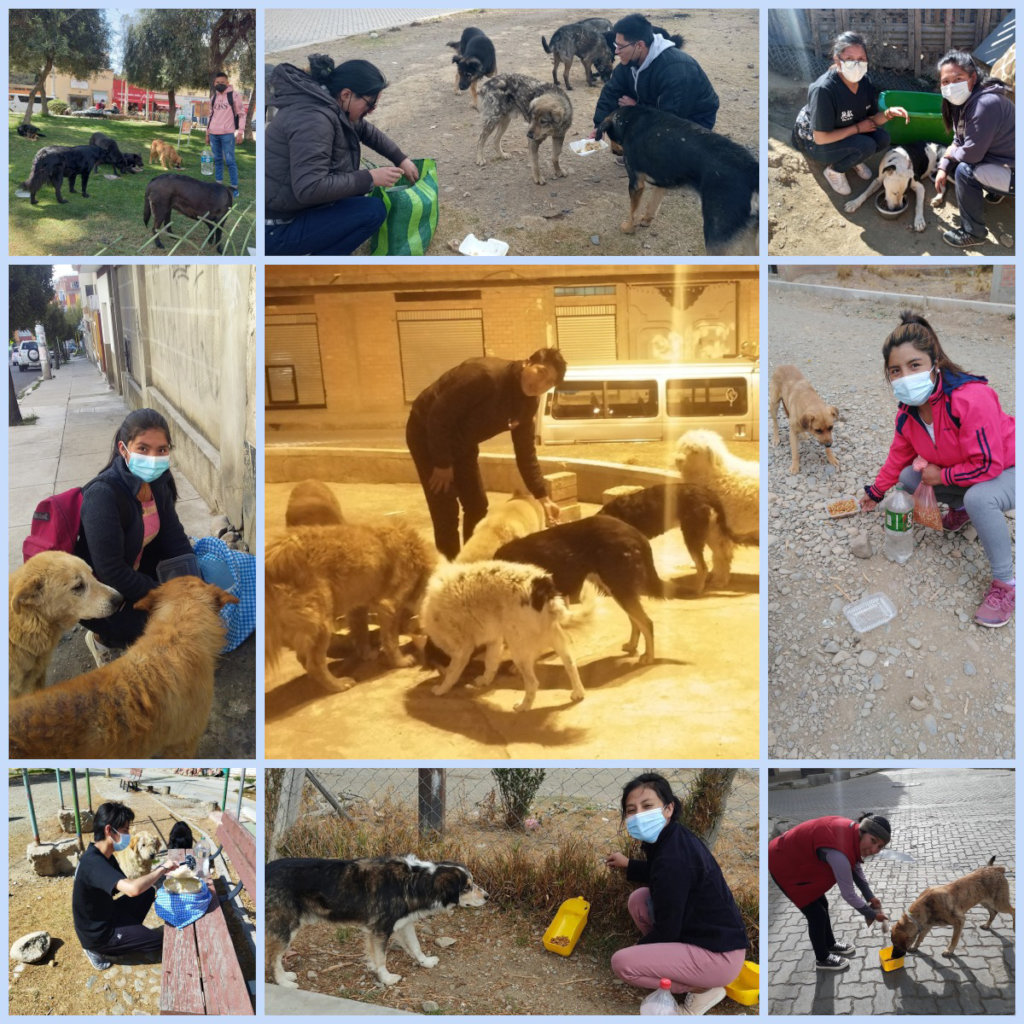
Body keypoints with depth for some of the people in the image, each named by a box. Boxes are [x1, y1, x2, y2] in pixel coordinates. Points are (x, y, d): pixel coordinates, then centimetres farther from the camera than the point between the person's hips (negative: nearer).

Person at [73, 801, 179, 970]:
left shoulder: (104, 855, -1)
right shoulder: (93, 863, -32)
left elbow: (125, 885, 9)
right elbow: (132, 889, -46)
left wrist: (157, 875, -7)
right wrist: (162, 868, -31)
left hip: (105, 916, 9)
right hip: (97, 935, -9)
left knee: (148, 891, 12)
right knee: (164, 940, -3)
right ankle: (99, 949, 0)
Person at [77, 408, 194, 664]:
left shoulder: (158, 483, -9)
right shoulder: (103, 495, -32)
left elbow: (175, 538, -5)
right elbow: (111, 572, -30)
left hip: (132, 571, 8)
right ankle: (102, 639, 8)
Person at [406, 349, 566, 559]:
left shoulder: (529, 403, -6)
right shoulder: (486, 375, -32)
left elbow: (525, 451, 2)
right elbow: (439, 415, -29)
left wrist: (542, 497, -5)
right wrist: (442, 463, -22)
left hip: (461, 442, 8)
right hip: (427, 433, -8)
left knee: (477, 507, 8)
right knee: (446, 512, -10)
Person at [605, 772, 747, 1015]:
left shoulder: (672, 859, -26)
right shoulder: (675, 836, 2)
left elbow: (666, 931, -16)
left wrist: (639, 946, 3)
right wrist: (628, 865, 28)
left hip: (720, 957, -10)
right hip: (715, 936, 10)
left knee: (622, 963, -16)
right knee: (638, 898, 12)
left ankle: (703, 988, -2)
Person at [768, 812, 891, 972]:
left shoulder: (853, 831, -13)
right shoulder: (839, 853, -38)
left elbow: (855, 866, 6)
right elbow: (848, 894, -25)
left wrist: (870, 896, 1)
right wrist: (872, 914, -10)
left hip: (797, 857, 8)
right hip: (784, 867, -8)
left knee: (822, 904, 22)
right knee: (817, 913, 4)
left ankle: (830, 944, 46)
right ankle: (822, 959, 27)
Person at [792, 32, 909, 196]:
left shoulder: (864, 81, -11)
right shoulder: (823, 90, -33)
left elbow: (872, 118, -2)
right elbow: (821, 138, -29)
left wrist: (888, 114, -24)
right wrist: (858, 128, -22)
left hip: (848, 134, 7)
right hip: (813, 142, -7)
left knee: (882, 139, -15)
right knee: (866, 145, -27)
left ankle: (854, 160, 12)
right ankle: (834, 171, -2)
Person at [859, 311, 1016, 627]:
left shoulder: (971, 399, -36)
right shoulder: (908, 409, -10)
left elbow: (986, 466, -33)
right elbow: (900, 454, 10)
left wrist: (941, 475, -21)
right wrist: (876, 491, 19)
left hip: (1007, 471, -8)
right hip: (961, 472, 8)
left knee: (979, 498, -38)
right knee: (909, 478, -4)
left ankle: (1005, 585, -23)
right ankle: (961, 508, 24)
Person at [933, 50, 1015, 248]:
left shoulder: (986, 104, -30)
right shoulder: (964, 100, -1)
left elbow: (971, 153, -27)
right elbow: (958, 141, 10)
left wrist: (952, 153, -7)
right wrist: (943, 167, -2)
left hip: (1014, 172, -10)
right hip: (996, 158, 10)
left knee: (965, 171, -25)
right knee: (950, 164, 12)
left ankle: (973, 233, -11)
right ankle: (994, 192, 27)